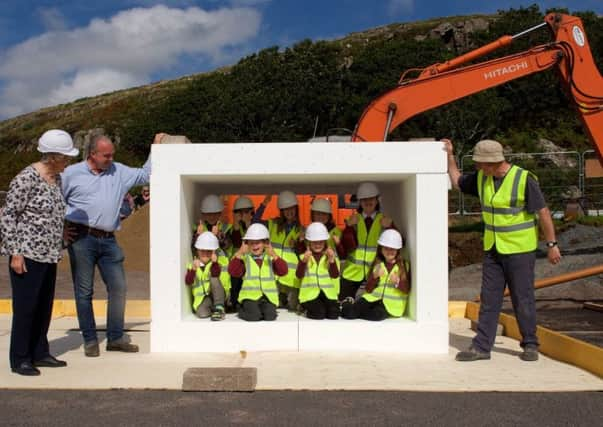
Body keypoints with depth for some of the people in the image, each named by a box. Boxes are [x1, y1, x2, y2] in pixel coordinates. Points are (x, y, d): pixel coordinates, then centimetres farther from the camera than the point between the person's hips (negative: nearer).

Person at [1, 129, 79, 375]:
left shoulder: (56, 178, 9)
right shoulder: (26, 179, -15)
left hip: (48, 255, 8)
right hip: (27, 255, -8)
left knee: (44, 306, 13)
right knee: (25, 307, 0)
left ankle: (39, 354, 25)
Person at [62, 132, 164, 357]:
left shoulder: (119, 172, 12)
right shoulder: (72, 173, 3)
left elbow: (145, 174, 18)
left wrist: (156, 147, 13)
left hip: (108, 240, 3)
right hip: (81, 239, -3)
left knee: (118, 288, 1)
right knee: (84, 291, 3)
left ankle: (115, 338, 13)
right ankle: (90, 340, 14)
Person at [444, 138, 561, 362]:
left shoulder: (524, 179, -16)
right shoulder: (481, 178, 2)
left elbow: (543, 213, -12)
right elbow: (457, 181, 20)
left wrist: (551, 244, -11)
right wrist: (450, 156, 13)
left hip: (520, 250, -5)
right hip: (493, 249, 6)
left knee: (523, 299, 4)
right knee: (489, 299, 5)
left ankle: (530, 345, 20)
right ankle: (482, 347, 10)